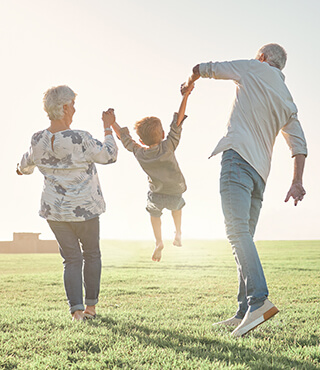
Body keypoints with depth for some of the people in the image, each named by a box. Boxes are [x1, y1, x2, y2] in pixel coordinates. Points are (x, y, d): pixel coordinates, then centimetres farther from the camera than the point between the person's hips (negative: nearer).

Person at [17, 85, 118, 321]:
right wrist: (108, 127, 1)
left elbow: (27, 164, 15)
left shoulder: (38, 140, -5)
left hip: (54, 210, 4)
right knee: (91, 254, 17)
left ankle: (77, 310, 2)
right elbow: (109, 156, -11)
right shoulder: (80, 139, -22)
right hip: (84, 208, -4)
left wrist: (22, 169, 39)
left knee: (71, 258, 12)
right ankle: (91, 306, 23)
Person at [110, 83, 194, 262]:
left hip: (156, 195, 1)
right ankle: (178, 234, 37)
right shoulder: (168, 147, -27)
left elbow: (124, 137, -5)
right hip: (175, 193, -1)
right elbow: (178, 122, -29)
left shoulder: (140, 154, -18)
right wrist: (185, 96, -30)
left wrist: (112, 122, 9)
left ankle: (159, 243, 23)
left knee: (154, 213, 32)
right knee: (177, 206, 35)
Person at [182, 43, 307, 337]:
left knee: (238, 231, -19)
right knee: (244, 236, 9)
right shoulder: (288, 101, 25)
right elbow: (299, 144, 17)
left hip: (238, 156, -7)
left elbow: (203, 69, 16)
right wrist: (297, 182, 12)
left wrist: (189, 83, 37)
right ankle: (244, 312, 6)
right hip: (261, 170, 7)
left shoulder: (254, 69, 10)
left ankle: (258, 300, -34)